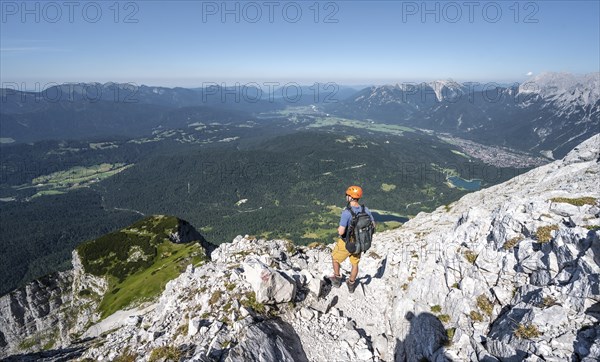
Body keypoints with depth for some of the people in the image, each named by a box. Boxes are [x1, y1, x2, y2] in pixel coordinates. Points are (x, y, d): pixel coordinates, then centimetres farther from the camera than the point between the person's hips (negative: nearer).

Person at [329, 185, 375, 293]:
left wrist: (339, 229, -10)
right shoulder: (365, 209, -13)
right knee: (355, 263, 26)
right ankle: (351, 284, 44)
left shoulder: (346, 212, -32)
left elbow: (341, 232, -33)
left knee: (335, 258, 25)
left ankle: (337, 279, 41)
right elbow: (373, 224, 2)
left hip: (346, 243, -5)